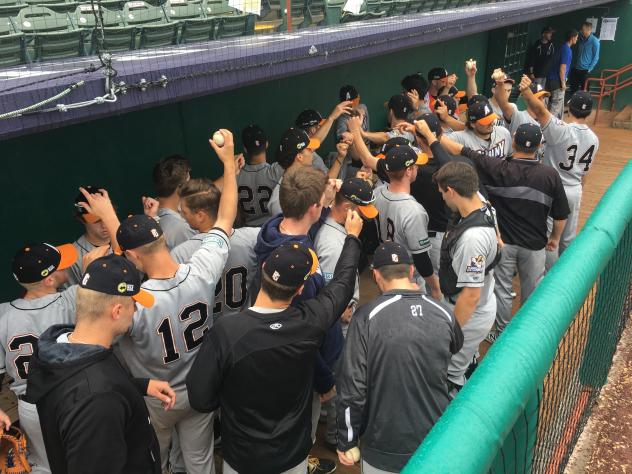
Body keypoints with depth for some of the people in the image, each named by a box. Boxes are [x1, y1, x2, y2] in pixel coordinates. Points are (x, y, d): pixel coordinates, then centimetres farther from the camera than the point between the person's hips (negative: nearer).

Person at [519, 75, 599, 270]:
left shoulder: (561, 130, -22)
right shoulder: (593, 138, 0)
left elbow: (540, 110, -40)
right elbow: (584, 171, 9)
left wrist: (526, 91, -56)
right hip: (575, 192, 7)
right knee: (568, 238, 21)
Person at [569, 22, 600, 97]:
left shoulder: (594, 41, -10)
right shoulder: (580, 39, 8)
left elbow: (596, 57, -9)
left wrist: (589, 69, -13)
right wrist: (574, 64, 11)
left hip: (585, 70, -6)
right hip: (576, 69, 6)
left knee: (583, 90, 0)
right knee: (572, 89, 10)